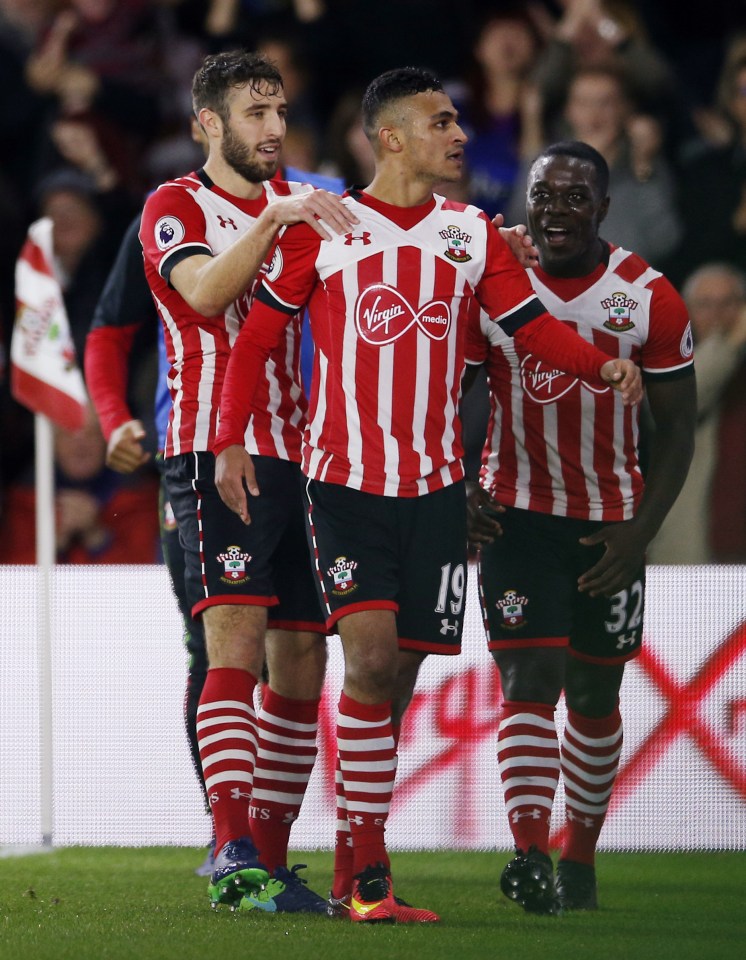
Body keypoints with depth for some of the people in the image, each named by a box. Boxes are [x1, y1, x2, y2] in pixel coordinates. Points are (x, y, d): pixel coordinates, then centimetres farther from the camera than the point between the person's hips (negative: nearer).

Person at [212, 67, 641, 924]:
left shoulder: (472, 234, 9)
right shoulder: (321, 229, 0)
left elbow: (533, 324, 6)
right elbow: (256, 337, 4)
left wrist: (601, 365, -14)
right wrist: (230, 439, -6)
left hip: (434, 483, 3)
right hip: (343, 479, -3)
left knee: (400, 671, 4)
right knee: (370, 655, -16)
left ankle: (357, 871, 13)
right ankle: (368, 875, -11)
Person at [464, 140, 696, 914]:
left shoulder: (648, 298, -5)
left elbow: (677, 426, -1)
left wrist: (640, 531, -9)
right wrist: (459, 489, -14)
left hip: (609, 525, 1)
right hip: (517, 516, -1)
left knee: (594, 697, 9)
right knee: (529, 680, -14)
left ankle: (579, 857, 23)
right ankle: (531, 856, -24)